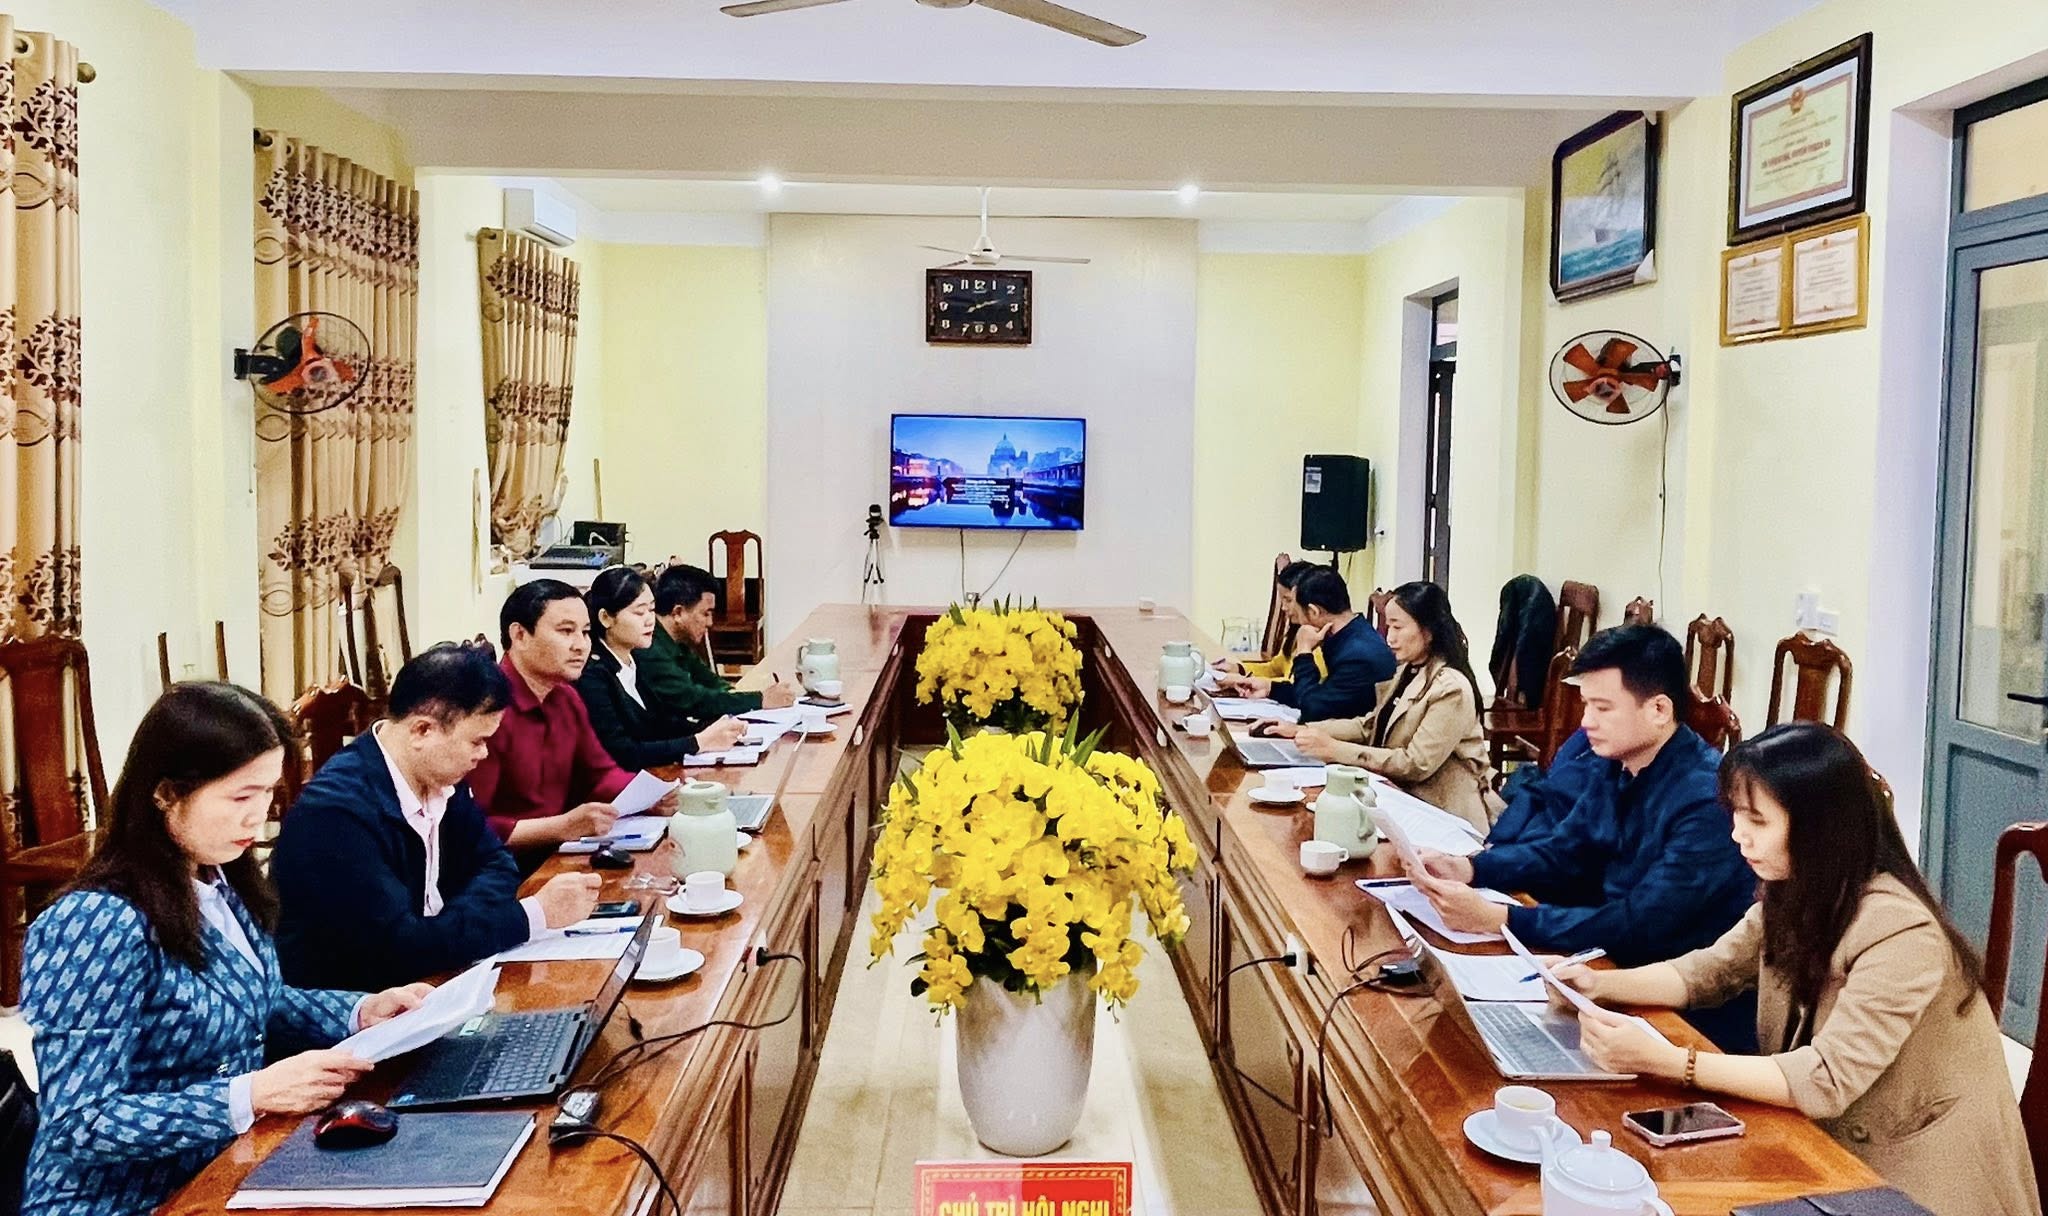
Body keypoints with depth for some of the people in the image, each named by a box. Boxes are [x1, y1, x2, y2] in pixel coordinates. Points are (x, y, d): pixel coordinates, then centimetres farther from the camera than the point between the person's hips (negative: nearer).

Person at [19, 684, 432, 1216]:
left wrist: (362, 1012, -1)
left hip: (224, 1169, 7)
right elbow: (77, 1125, -23)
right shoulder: (98, 926, -23)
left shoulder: (223, 883, 1)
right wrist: (252, 1094, -30)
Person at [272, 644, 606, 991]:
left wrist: (451, 924, -13)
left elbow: (494, 862, 8)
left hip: (421, 981, 7)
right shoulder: (335, 810, -23)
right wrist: (537, 913, -22)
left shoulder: (439, 777, -2)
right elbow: (399, 945, -27)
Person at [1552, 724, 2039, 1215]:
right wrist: (1600, 983, -9)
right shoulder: (1796, 895, -1)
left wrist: (1661, 1060, -34)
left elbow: (1824, 1082, -30)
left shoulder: (1898, 934, -27)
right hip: (1836, 1146, 7)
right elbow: (1709, 971, 8)